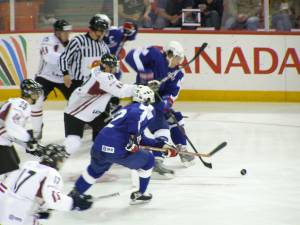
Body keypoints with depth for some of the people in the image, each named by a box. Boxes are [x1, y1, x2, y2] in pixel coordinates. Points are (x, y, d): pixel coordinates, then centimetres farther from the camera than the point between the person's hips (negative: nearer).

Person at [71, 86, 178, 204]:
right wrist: (134, 140, -20)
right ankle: (140, 194, 27)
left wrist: (161, 144, 35)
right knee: (148, 160, 17)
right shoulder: (146, 109, 3)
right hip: (117, 151, -8)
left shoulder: (128, 108, 29)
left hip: (99, 147, 8)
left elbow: (140, 139, 33)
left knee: (95, 169, 38)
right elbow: (135, 115, -23)